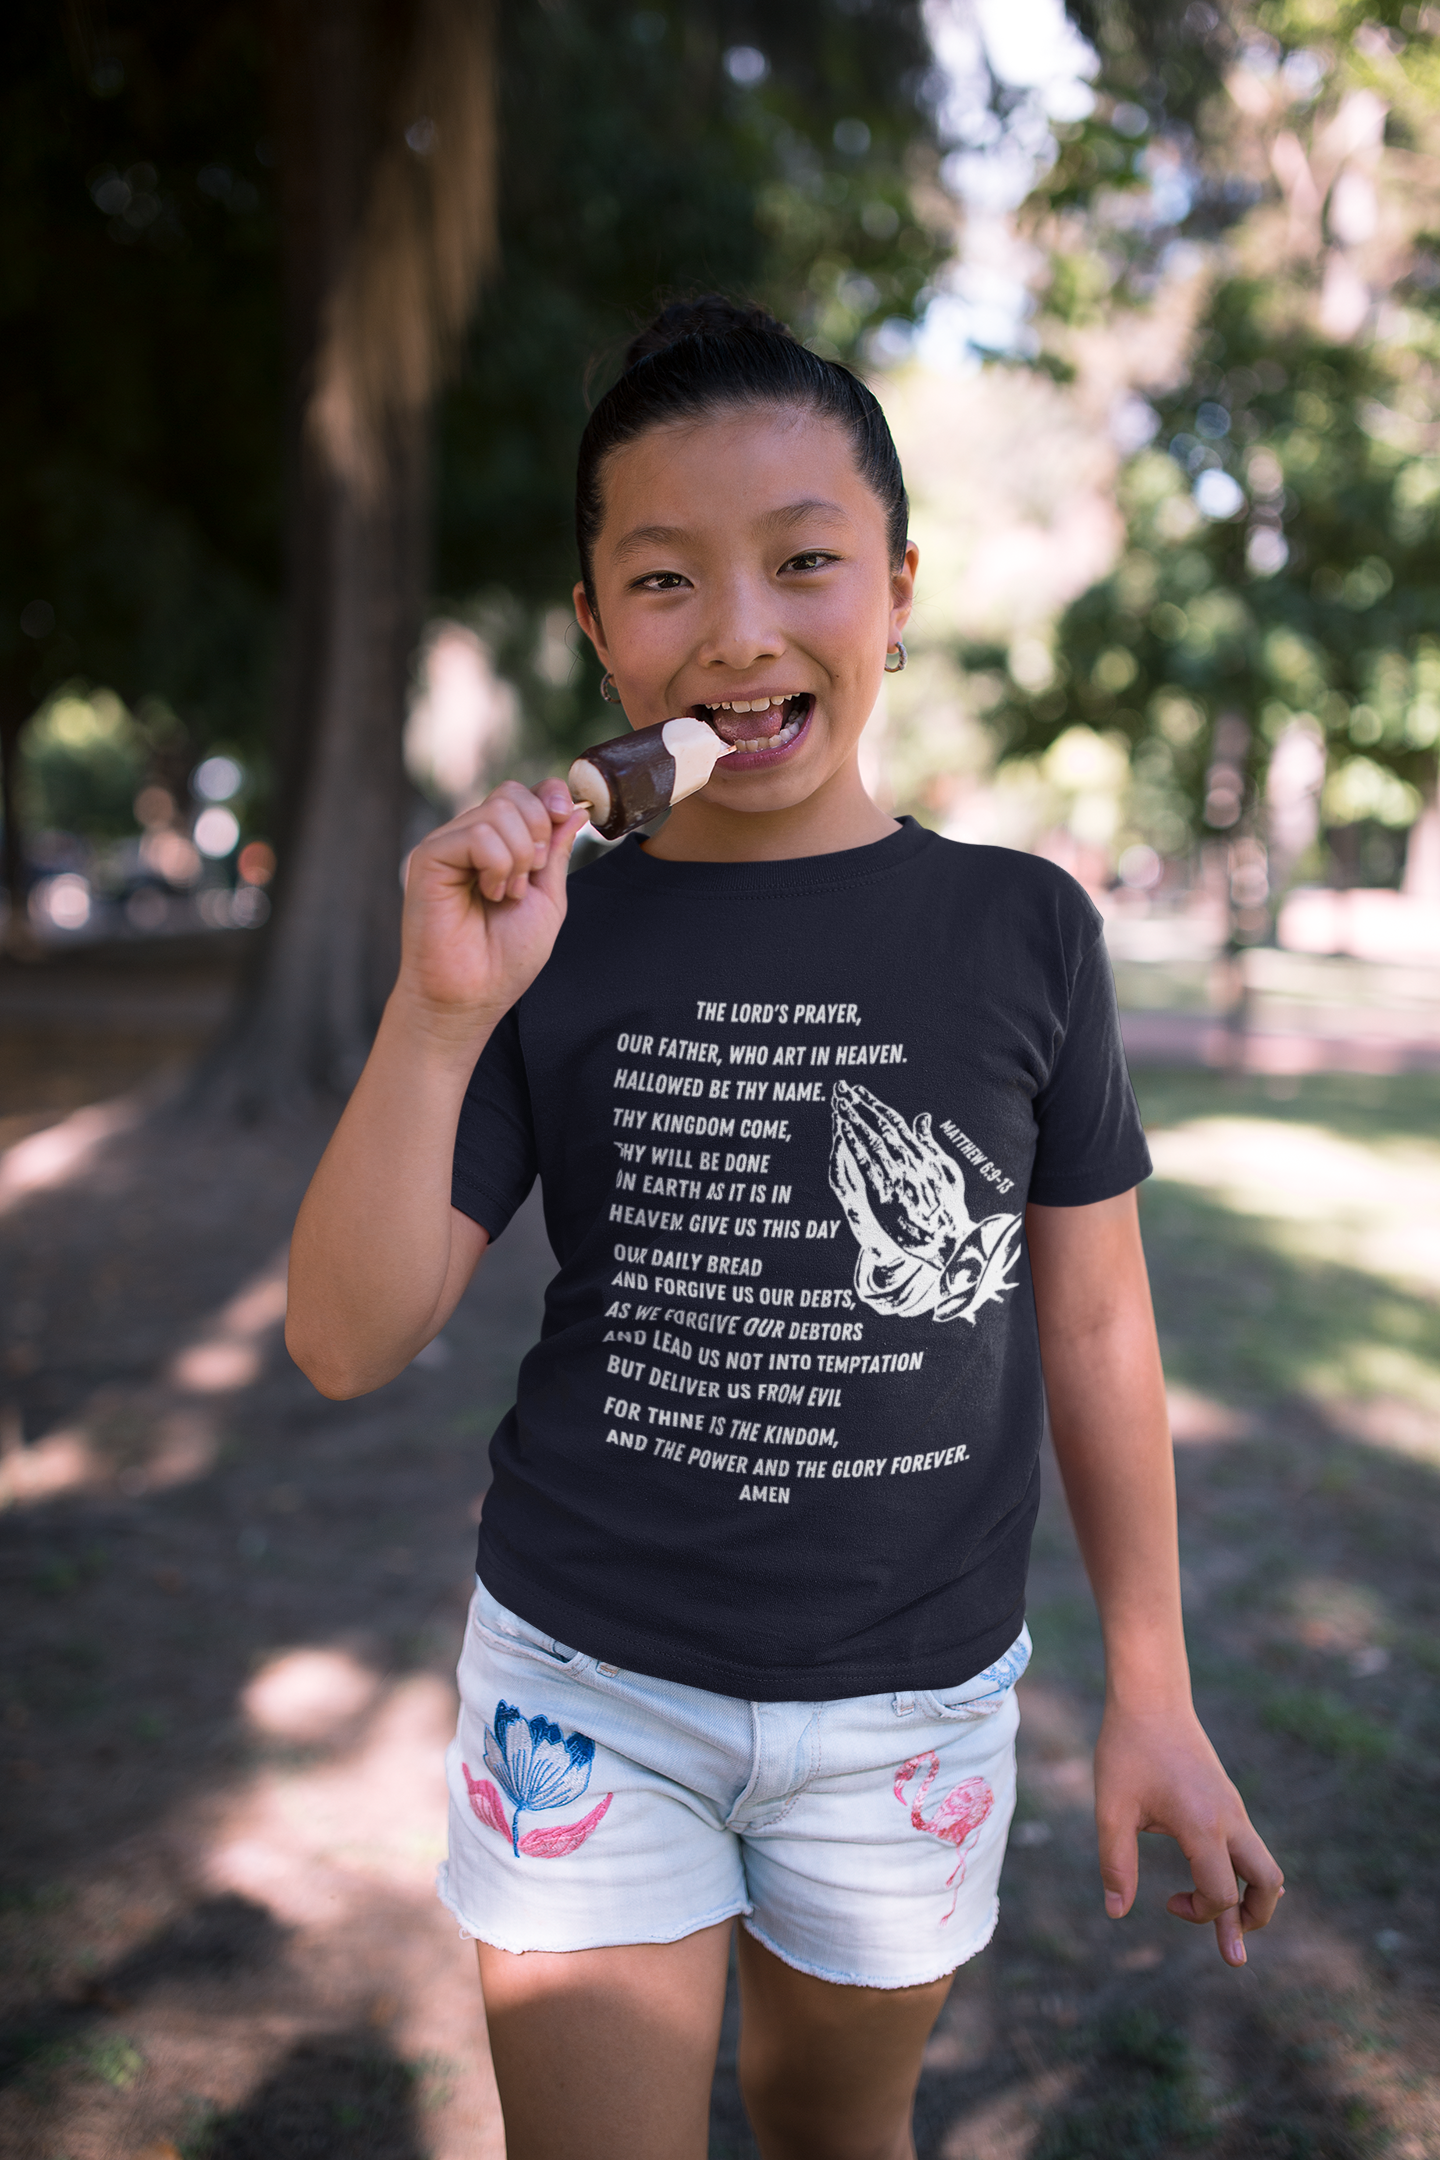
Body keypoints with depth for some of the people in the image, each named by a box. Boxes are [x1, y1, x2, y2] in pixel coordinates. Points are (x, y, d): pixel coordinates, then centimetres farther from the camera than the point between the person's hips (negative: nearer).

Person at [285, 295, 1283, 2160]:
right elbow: (345, 1345, -12)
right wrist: (442, 1013, -26)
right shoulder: (550, 946, -8)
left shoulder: (1023, 929, -6)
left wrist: (1151, 1694, 3)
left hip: (912, 1704, 1)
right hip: (588, 1683, -1)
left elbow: (1093, 1320, 0)